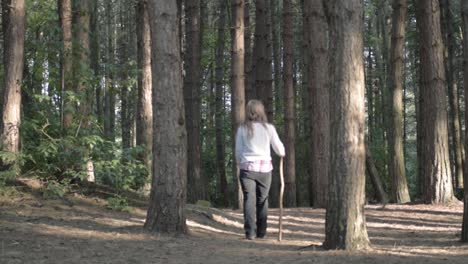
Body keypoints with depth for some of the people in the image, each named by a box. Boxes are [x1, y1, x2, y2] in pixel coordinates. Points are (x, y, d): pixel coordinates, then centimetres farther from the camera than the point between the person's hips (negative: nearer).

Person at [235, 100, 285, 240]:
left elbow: (238, 151, 3)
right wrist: (282, 154, 28)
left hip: (247, 167, -1)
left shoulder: (242, 129, 0)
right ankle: (261, 232, 16)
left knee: (249, 199, 1)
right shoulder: (268, 128, 1)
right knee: (262, 199, 12)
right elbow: (279, 148, 6)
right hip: (265, 167, 1)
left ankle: (250, 232, -9)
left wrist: (239, 164, 20)